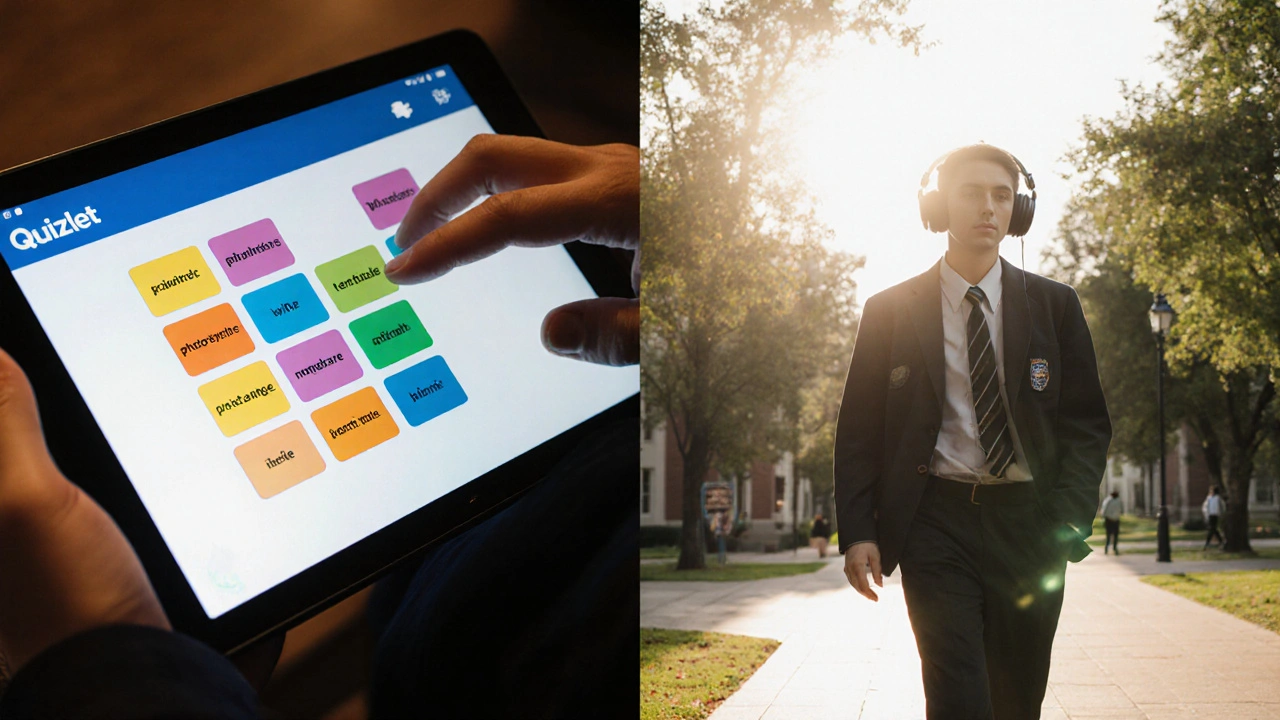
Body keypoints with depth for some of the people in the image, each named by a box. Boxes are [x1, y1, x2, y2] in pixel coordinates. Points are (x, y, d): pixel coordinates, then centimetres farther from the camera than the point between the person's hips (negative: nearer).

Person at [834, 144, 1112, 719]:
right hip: (937, 521, -2)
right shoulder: (890, 311, 4)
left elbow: (1086, 423, 6)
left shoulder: (1054, 306, 7)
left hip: (1028, 522, 2)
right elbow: (858, 430, 4)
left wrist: (1069, 521, -9)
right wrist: (857, 531, -7)